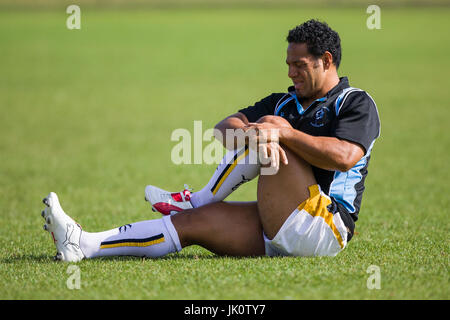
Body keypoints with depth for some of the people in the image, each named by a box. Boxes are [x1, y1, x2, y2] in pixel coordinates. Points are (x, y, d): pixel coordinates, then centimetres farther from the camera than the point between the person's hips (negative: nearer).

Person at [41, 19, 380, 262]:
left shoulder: (356, 103, 1)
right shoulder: (283, 103, 21)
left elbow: (344, 156, -20)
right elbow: (226, 127, 5)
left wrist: (284, 131, -21)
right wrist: (254, 134, -19)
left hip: (326, 227, -7)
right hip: (278, 236, 7)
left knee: (274, 142, -20)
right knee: (193, 221, -8)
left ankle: (198, 199, -7)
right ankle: (84, 245, -14)